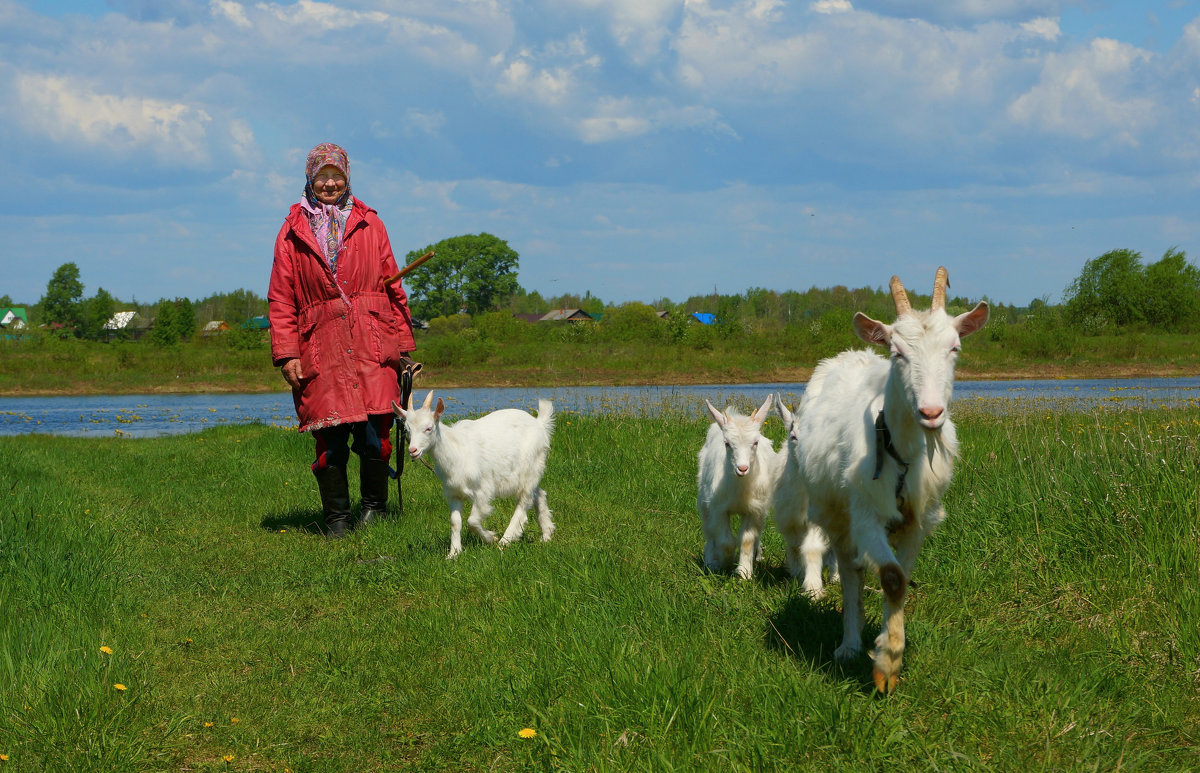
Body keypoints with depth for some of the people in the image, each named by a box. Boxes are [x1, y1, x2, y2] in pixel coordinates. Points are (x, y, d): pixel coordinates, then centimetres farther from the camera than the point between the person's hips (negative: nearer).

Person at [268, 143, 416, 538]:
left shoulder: (369, 225, 14)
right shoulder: (293, 232, 11)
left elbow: (392, 287, 14)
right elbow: (281, 299, 8)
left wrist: (402, 342, 9)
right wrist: (286, 354, -1)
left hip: (371, 350, 0)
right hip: (320, 353, 0)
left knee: (374, 437, -7)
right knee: (330, 442, -3)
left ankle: (375, 507, 13)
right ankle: (336, 517, 11)